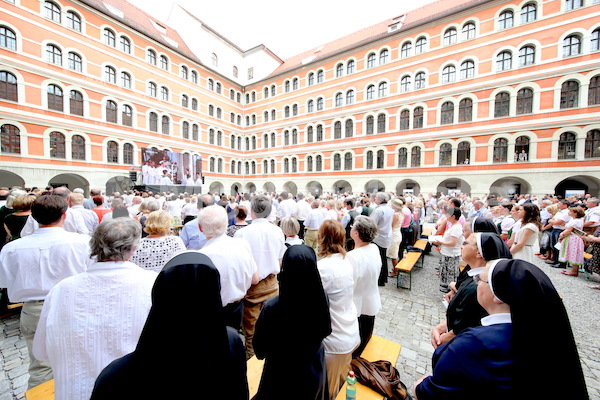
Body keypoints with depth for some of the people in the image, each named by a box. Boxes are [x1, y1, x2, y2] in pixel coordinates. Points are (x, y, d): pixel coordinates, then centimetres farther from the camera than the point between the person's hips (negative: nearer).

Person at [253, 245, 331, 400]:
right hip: (315, 373, 3)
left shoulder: (271, 308, -36)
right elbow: (325, 331, -4)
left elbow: (260, 350, -17)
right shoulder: (322, 299, -25)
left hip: (282, 377, -2)